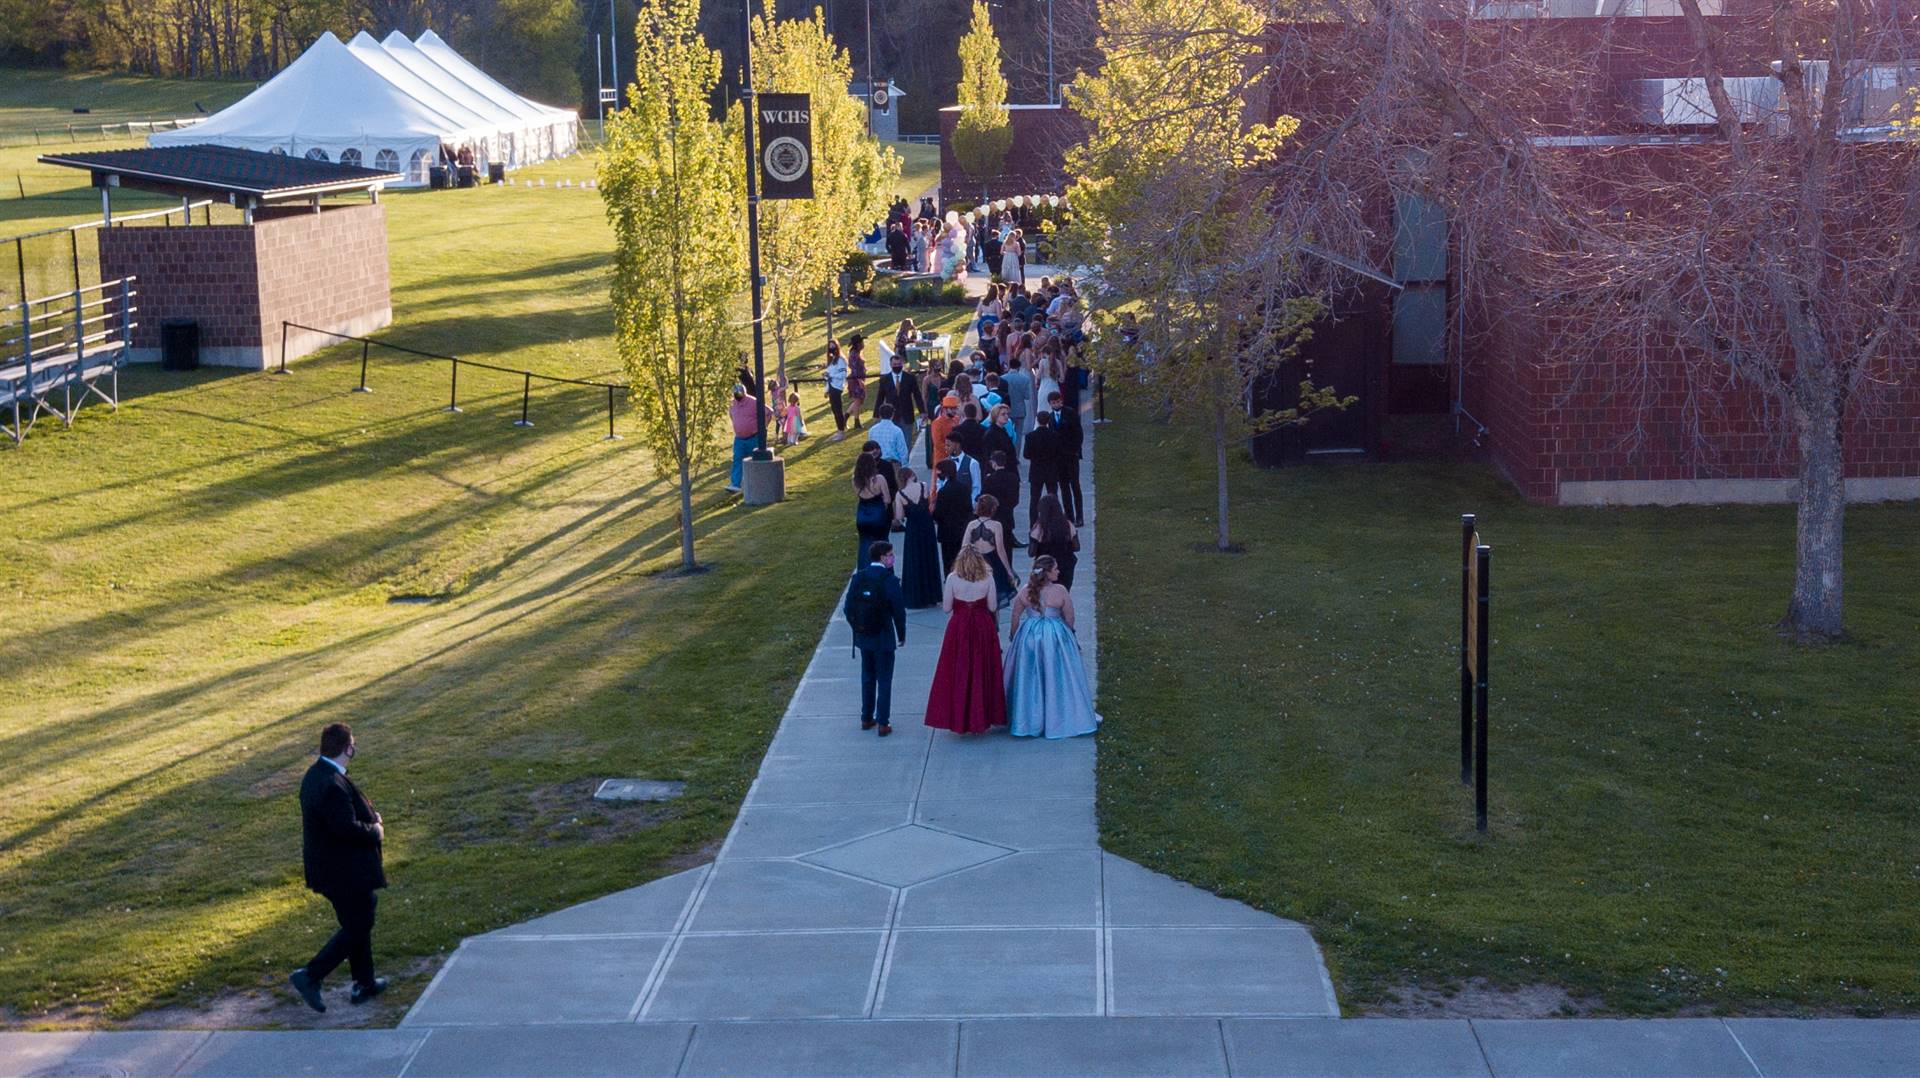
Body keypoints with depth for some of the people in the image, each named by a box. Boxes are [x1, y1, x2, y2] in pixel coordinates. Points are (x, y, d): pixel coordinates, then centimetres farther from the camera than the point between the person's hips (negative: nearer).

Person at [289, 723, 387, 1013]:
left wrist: (370, 818, 4)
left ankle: (364, 984, 30)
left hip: (328, 867, 11)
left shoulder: (315, 774, 5)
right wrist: (375, 831, -12)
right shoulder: (333, 785, -28)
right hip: (345, 872, -11)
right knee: (356, 928, 2)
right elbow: (347, 828, -30)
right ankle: (311, 976, 2)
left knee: (359, 922, 21)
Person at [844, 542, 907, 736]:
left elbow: (848, 608, 1)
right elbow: (899, 610, -14)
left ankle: (866, 718, 26)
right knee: (884, 681, 4)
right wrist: (901, 634, 0)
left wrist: (857, 629, 13)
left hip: (863, 637, 5)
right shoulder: (889, 580, -17)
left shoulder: (858, 578, -3)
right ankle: (883, 723, 5)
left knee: (867, 678, 19)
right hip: (884, 638, -5)